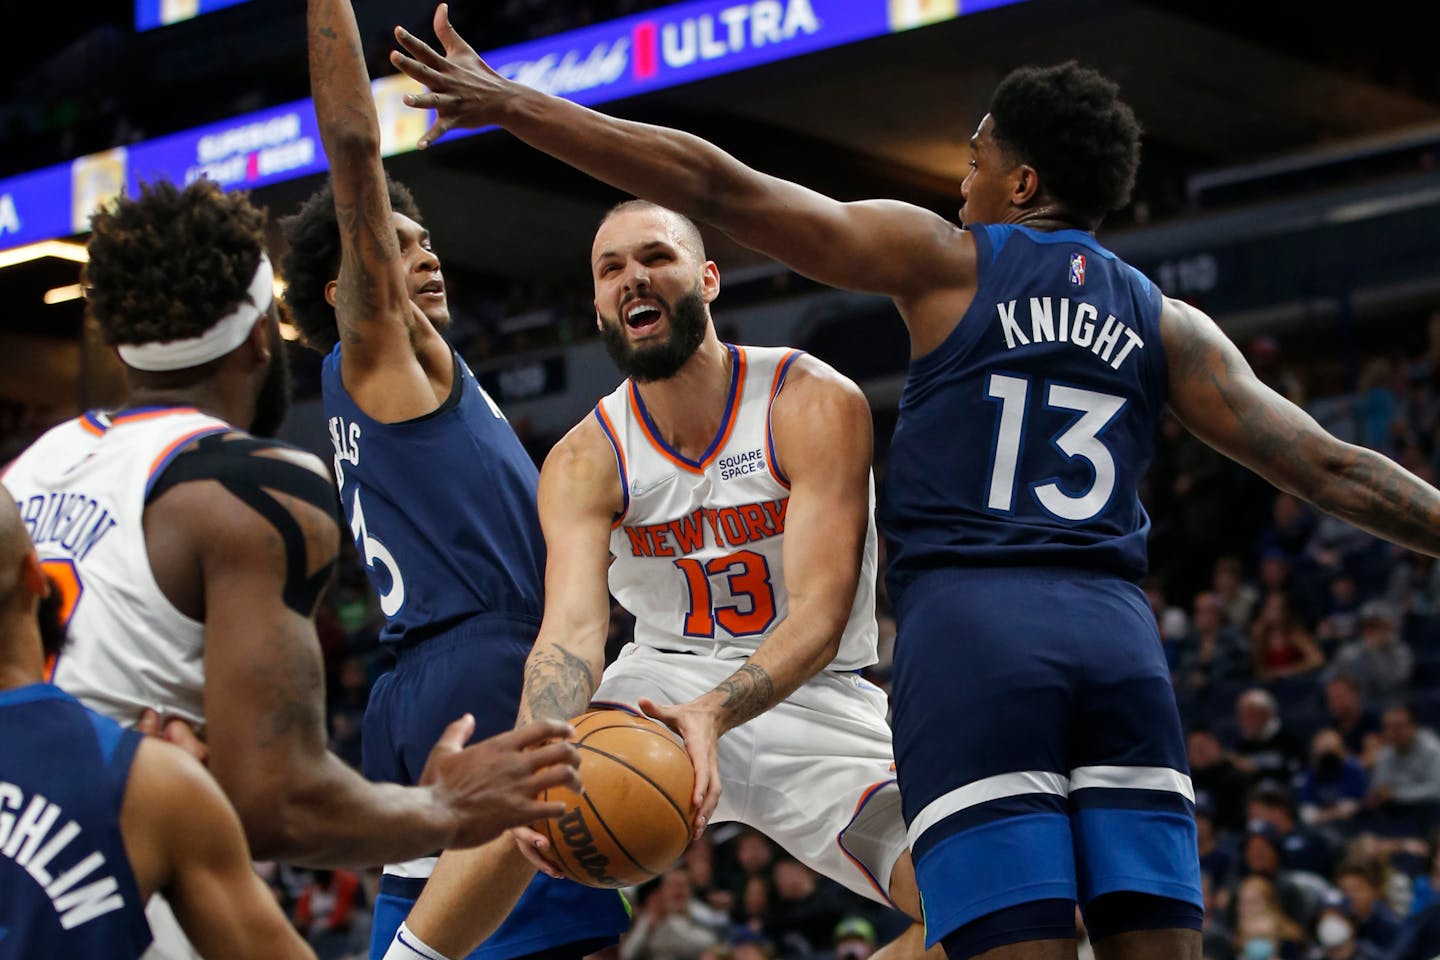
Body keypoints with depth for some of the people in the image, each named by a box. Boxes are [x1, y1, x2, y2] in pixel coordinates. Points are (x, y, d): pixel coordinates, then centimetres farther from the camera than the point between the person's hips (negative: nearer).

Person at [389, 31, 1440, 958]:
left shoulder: (945, 260, 7)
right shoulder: (1167, 325, 17)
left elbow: (722, 188, 3)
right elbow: (1331, 470, 12)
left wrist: (511, 104, 6)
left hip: (970, 625, -4)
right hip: (1118, 634, 4)